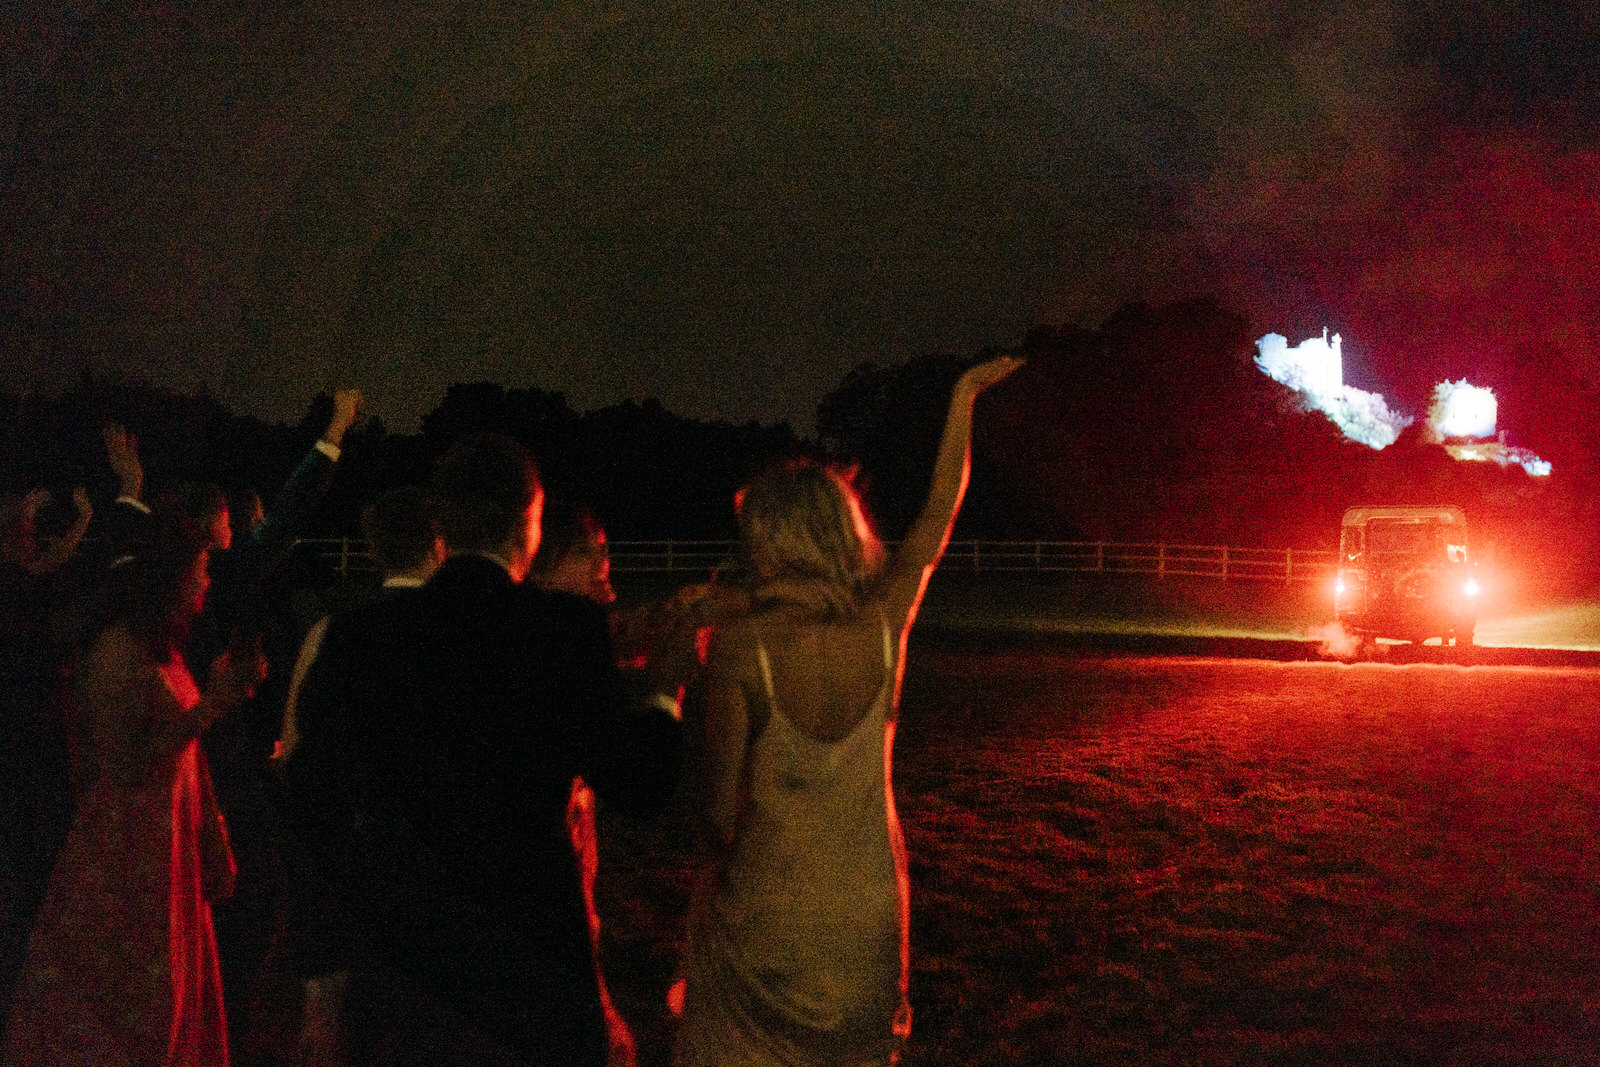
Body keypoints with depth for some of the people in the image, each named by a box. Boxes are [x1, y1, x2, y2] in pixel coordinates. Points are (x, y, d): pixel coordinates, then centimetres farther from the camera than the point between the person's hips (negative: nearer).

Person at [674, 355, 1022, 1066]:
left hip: (765, 915, -3)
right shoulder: (883, 625, -8)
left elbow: (720, 807, -14)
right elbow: (940, 513, 9)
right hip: (869, 913, 4)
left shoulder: (738, 647, -18)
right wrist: (963, 398, 20)